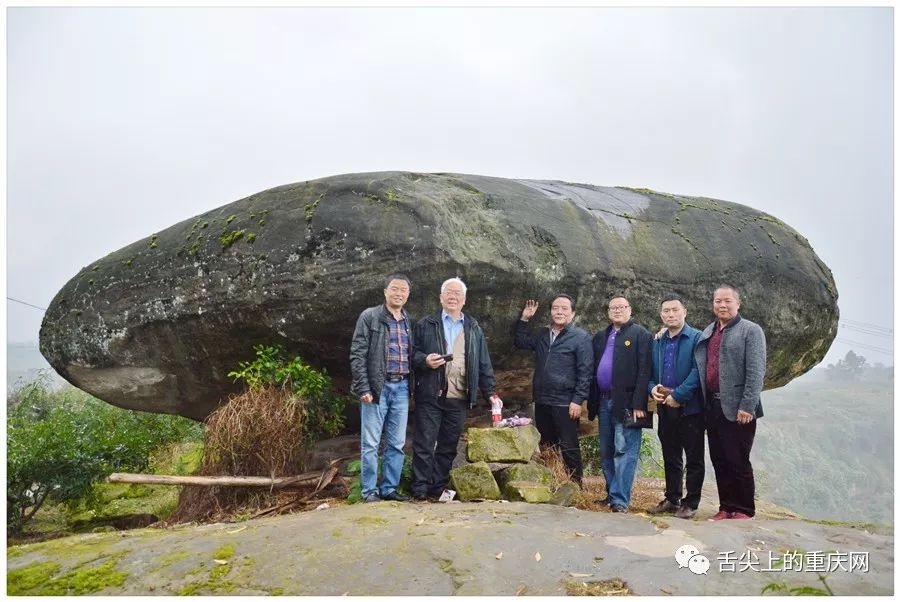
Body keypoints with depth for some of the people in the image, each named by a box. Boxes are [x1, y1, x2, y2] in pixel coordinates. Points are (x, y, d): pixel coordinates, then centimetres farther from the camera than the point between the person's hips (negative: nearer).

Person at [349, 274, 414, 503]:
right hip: (377, 387, -5)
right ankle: (369, 491, 10)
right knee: (370, 443, 1)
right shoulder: (369, 317, -1)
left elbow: (412, 356, 15)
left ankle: (390, 489, 19)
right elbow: (357, 354, -6)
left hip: (401, 387, 5)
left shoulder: (409, 322, 13)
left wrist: (413, 386, 7)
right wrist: (363, 388, -13)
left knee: (396, 444, 9)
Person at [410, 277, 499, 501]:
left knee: (448, 447, 9)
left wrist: (490, 392, 6)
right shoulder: (426, 324, 6)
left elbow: (484, 364, 13)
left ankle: (439, 488, 19)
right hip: (430, 396, -3)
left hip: (459, 398, 3)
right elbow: (413, 353, 4)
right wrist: (425, 360, -17)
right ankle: (420, 489, 7)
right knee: (424, 444, -1)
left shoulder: (474, 328, 14)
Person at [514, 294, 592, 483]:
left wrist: (578, 400, -17)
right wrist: (524, 319, 15)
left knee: (569, 448, -1)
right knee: (545, 446, 16)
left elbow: (585, 372, -11)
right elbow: (520, 342, 26)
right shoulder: (542, 335, 12)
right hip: (542, 402, 7)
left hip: (565, 404, -6)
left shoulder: (581, 337, -7)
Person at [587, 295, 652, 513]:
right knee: (606, 452, 12)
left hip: (626, 402, -6)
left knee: (624, 450, -6)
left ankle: (620, 499, -3)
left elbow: (644, 371, -10)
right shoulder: (600, 337, 17)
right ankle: (612, 493, 22)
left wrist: (638, 404, -17)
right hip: (604, 401, 7)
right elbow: (594, 370, 17)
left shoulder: (640, 334, -3)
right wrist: (592, 402, 10)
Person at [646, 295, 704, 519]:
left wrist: (677, 395, -20)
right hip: (665, 408, 6)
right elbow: (650, 373, 16)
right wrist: (653, 388, -4)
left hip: (690, 407, -6)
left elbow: (697, 372, -17)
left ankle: (691, 503, 15)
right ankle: (672, 499, 26)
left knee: (694, 458, 5)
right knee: (670, 457, 15)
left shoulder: (697, 338, -8)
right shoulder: (657, 342, 12)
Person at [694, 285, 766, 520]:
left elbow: (756, 372, -12)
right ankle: (726, 507, 24)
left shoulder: (751, 331, -5)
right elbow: (702, 368, 17)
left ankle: (744, 510, 15)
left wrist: (747, 406, -17)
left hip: (737, 409, -6)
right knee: (719, 461, 12)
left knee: (738, 462, 1)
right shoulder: (707, 333, 14)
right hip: (712, 406, 6)